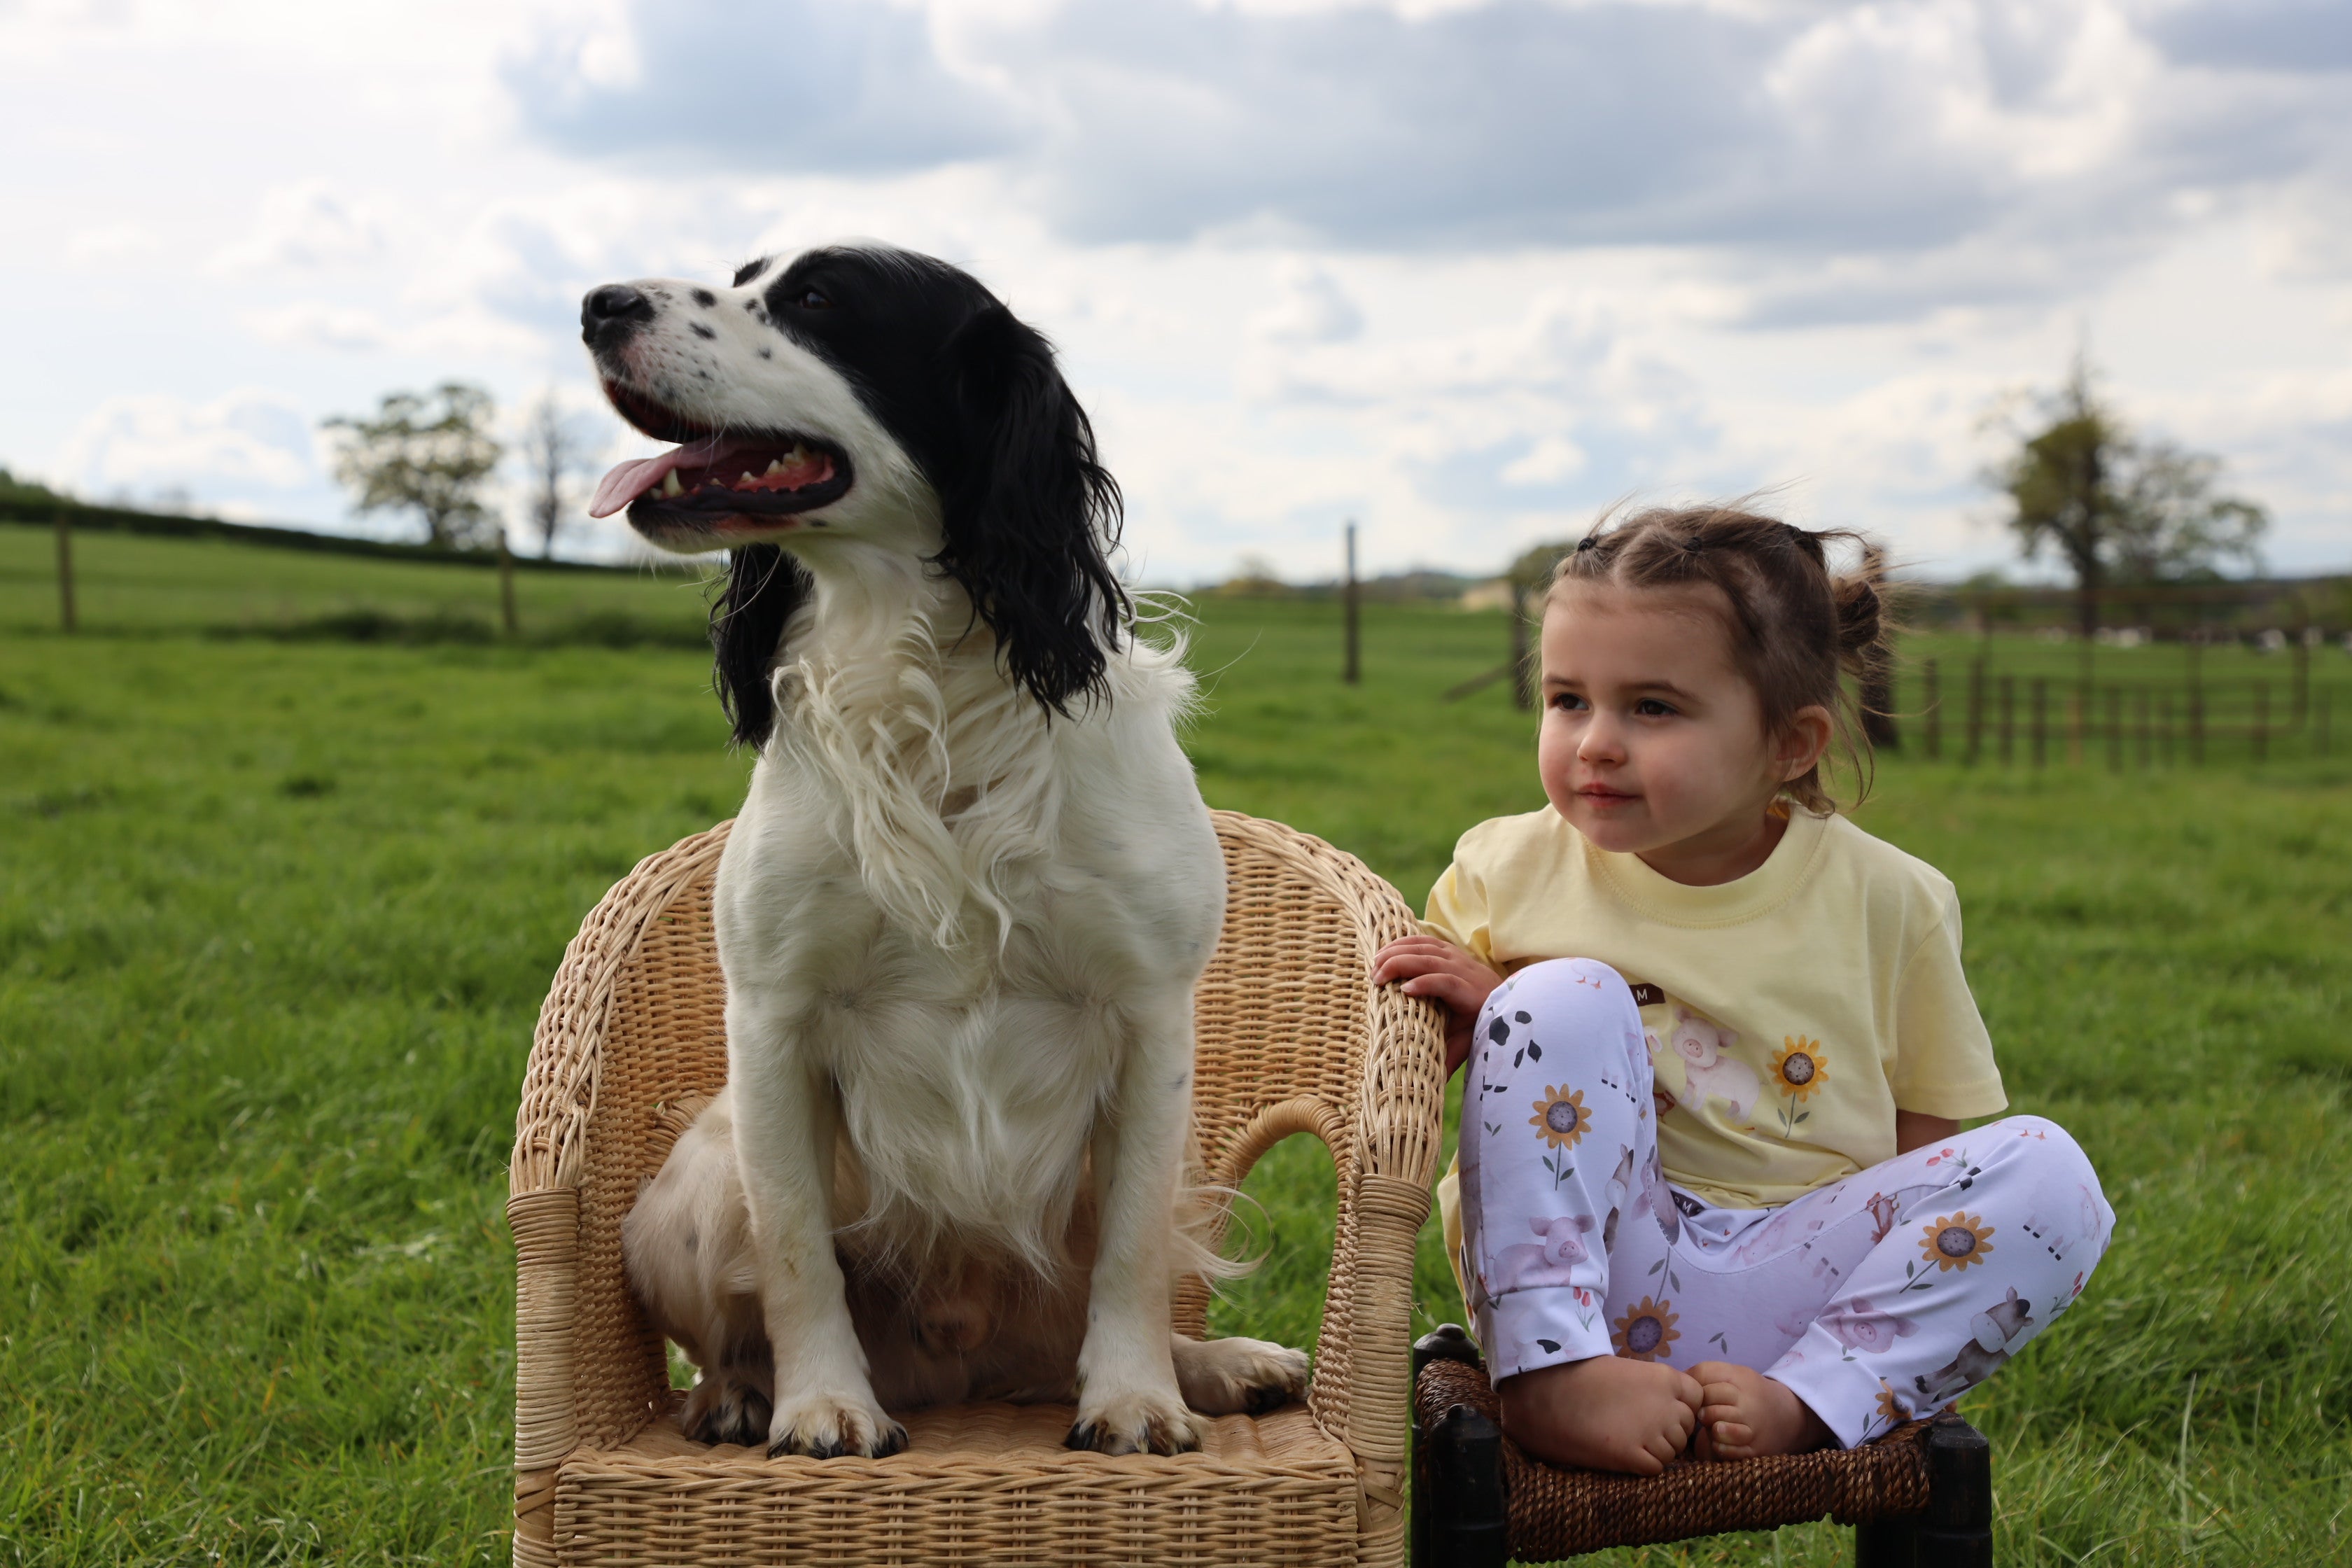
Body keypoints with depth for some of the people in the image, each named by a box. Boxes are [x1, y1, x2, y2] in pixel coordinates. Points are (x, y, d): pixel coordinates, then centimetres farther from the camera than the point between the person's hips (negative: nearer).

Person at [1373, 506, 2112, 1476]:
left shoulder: (1887, 903, 0)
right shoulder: (1507, 871, 1)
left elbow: (1939, 1142, 8)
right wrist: (1466, 1017, -12)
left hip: (1790, 1279, 1)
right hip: (1585, 1268, 0)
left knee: (2048, 1175, -18)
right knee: (1564, 998, -22)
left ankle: (1808, 1404, -26)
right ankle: (1550, 1376, -25)